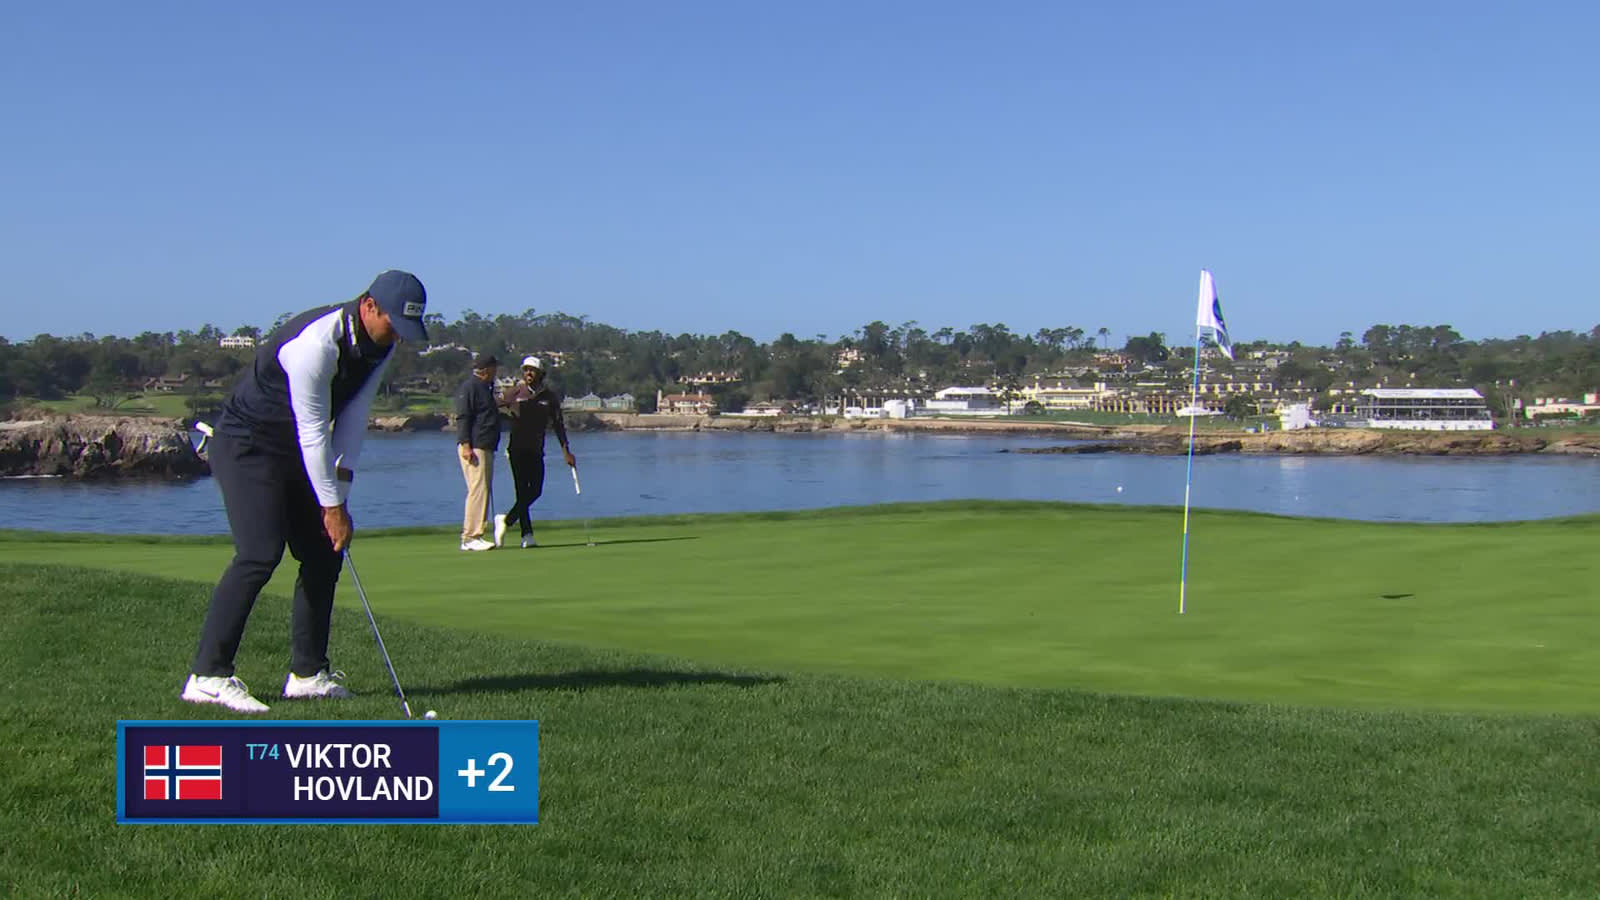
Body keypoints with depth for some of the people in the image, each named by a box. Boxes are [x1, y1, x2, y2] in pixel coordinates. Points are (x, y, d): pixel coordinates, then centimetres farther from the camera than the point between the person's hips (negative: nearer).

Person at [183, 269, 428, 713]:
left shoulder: (380, 343, -3)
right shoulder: (316, 342, -29)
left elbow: (353, 414, 1)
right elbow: (313, 431, -26)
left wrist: (341, 487, -7)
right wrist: (333, 506, -22)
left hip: (297, 452, 9)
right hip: (246, 444, -9)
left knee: (324, 555, 4)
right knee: (260, 554, -20)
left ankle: (307, 672, 11)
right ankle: (208, 675, -17)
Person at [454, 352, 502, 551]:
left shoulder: (484, 388, 23)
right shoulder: (469, 387, -8)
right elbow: (462, 417, -15)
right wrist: (466, 445, -21)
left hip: (486, 448, 10)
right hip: (474, 448, -10)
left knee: (484, 491, 8)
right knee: (478, 490, -14)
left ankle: (474, 536, 11)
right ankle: (470, 537, -14)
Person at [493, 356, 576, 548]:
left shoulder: (550, 397, 7)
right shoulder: (515, 393, 0)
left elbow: (558, 425, 9)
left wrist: (566, 451, 3)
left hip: (536, 451, 4)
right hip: (517, 449, -4)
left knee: (535, 491, -1)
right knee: (523, 492, -9)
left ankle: (506, 521, 15)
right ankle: (527, 535, -5)